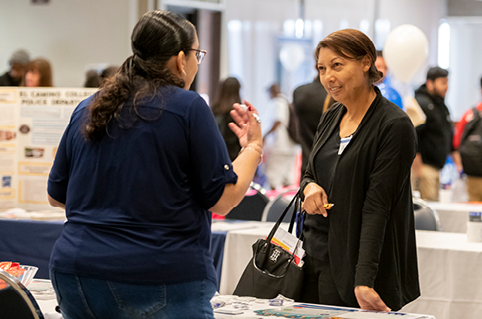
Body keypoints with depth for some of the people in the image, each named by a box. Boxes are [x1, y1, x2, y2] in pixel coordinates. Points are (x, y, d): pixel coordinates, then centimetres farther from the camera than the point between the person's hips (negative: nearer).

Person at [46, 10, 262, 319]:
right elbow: (223, 198, -6)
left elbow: (56, 195, 17)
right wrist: (254, 146, 10)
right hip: (160, 280, -6)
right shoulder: (188, 107, -7)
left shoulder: (87, 109, 10)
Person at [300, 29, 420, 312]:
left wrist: (363, 281, -24)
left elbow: (377, 206, -18)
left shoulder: (395, 126, -12)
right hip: (314, 255, 7)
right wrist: (309, 186, -4)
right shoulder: (331, 118, 10)